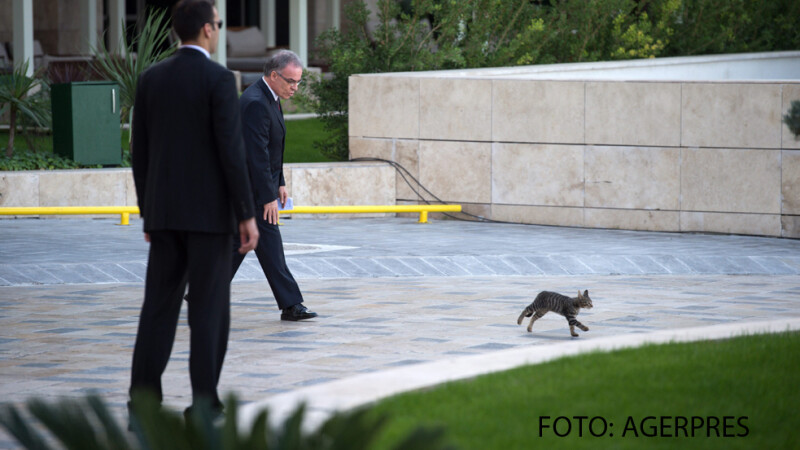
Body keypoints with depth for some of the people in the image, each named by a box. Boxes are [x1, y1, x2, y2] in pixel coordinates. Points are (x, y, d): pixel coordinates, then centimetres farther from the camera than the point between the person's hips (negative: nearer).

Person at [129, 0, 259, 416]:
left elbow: (140, 153, 9)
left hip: (164, 211, 5)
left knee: (159, 305, 7)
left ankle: (142, 401, 3)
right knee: (210, 308, 0)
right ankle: (204, 405, -2)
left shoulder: (150, 79, 6)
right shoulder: (219, 79, -11)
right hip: (209, 211, -5)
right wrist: (246, 216, -11)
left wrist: (149, 213, 17)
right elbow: (231, 152, -15)